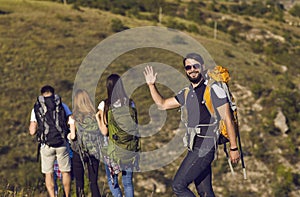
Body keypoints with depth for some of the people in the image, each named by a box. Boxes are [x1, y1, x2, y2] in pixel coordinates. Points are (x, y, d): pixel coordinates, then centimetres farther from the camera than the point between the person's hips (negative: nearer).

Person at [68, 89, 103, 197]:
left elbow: (73, 137, -16)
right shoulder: (95, 115, -4)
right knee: (93, 182, 8)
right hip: (93, 152, 2)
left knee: (79, 183, 8)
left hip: (79, 152, -2)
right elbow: (102, 133, -3)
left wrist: (70, 135, 6)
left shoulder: (75, 117, -10)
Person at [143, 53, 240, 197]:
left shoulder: (213, 89, -10)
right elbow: (162, 104, 23)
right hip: (194, 147, 8)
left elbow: (227, 119, -10)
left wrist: (234, 148, -10)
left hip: (204, 148, -8)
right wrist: (151, 85, 10)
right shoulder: (187, 93, 13)